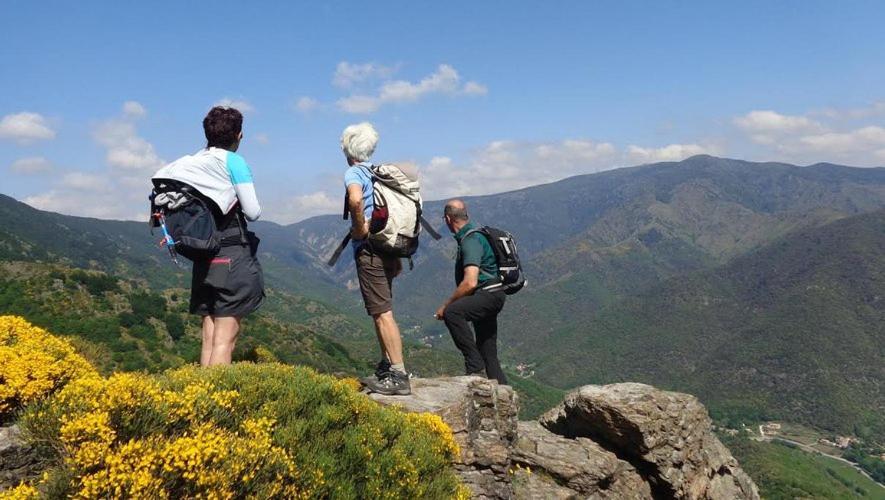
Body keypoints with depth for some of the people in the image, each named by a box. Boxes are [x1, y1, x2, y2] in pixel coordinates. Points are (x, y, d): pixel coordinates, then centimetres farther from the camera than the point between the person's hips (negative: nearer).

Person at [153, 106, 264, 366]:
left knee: (209, 337, 10)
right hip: (232, 256, -6)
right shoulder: (234, 162, -6)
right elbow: (253, 212, -8)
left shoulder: (190, 162, 11)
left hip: (203, 258, 6)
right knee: (225, 338, -5)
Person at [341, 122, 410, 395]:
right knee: (381, 312, 18)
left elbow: (355, 198, -33)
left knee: (383, 313, -7)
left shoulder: (354, 172, -8)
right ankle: (386, 366, 26)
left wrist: (359, 227, -16)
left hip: (369, 250, -8)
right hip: (389, 249, 8)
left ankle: (399, 375, -6)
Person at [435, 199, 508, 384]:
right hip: (489, 296, 11)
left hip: (490, 294, -11)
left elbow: (470, 283, -26)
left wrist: (446, 305, -18)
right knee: (488, 356, 14)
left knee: (451, 313, -33)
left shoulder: (471, 240, -16)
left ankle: (476, 368, -29)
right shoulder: (472, 235, 16)